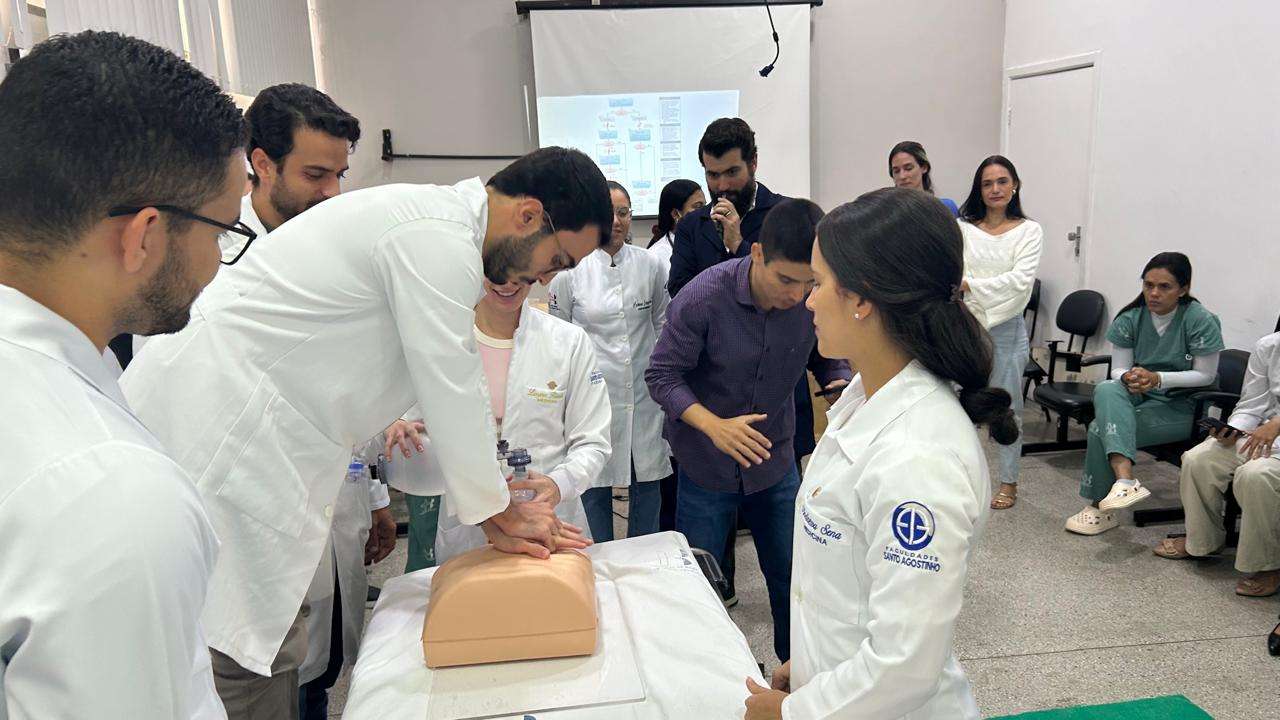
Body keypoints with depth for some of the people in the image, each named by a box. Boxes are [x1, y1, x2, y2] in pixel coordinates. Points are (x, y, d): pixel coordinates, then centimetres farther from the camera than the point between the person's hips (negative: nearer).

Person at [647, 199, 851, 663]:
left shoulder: (815, 299, -15)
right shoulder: (703, 297, -24)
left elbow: (829, 358, 2)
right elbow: (662, 375, -17)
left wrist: (842, 384, -22)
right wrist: (713, 424, -33)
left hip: (775, 461, 3)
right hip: (706, 464, -2)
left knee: (792, 577, 12)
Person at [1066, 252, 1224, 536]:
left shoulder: (1201, 321, -12)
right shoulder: (1131, 318, 1)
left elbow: (1205, 376, -9)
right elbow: (1118, 370, 4)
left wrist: (1157, 379, -22)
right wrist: (1128, 378, -22)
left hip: (1182, 405, -5)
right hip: (1138, 396, 5)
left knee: (1101, 427, -27)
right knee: (1106, 390, -33)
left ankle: (1100, 508, -16)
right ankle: (1125, 479, -45)